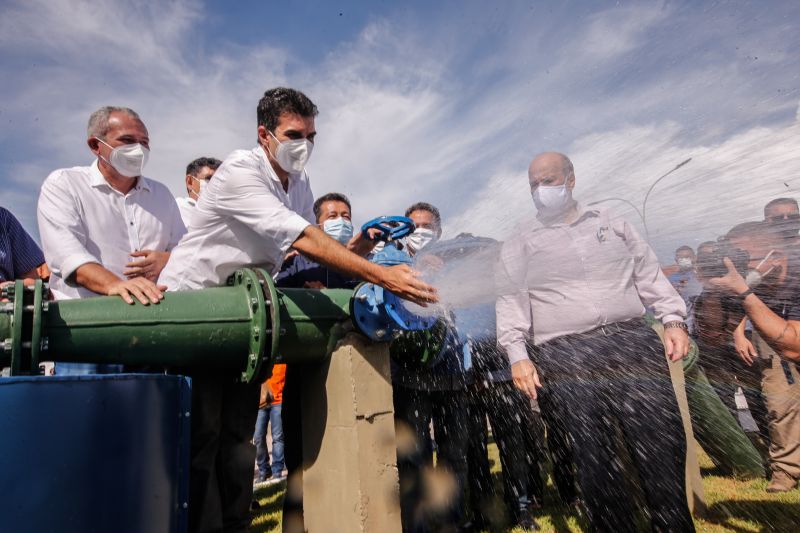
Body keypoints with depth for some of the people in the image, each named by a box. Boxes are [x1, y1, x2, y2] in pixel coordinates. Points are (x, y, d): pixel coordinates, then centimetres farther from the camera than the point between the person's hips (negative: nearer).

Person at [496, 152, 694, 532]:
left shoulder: (610, 223, 18)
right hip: (567, 355, -2)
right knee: (594, 456, 0)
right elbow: (510, 299, 2)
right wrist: (517, 355, -9)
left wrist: (673, 319, 4)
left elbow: (649, 274, 17)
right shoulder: (520, 243, 10)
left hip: (633, 341, 3)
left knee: (663, 442, 1)